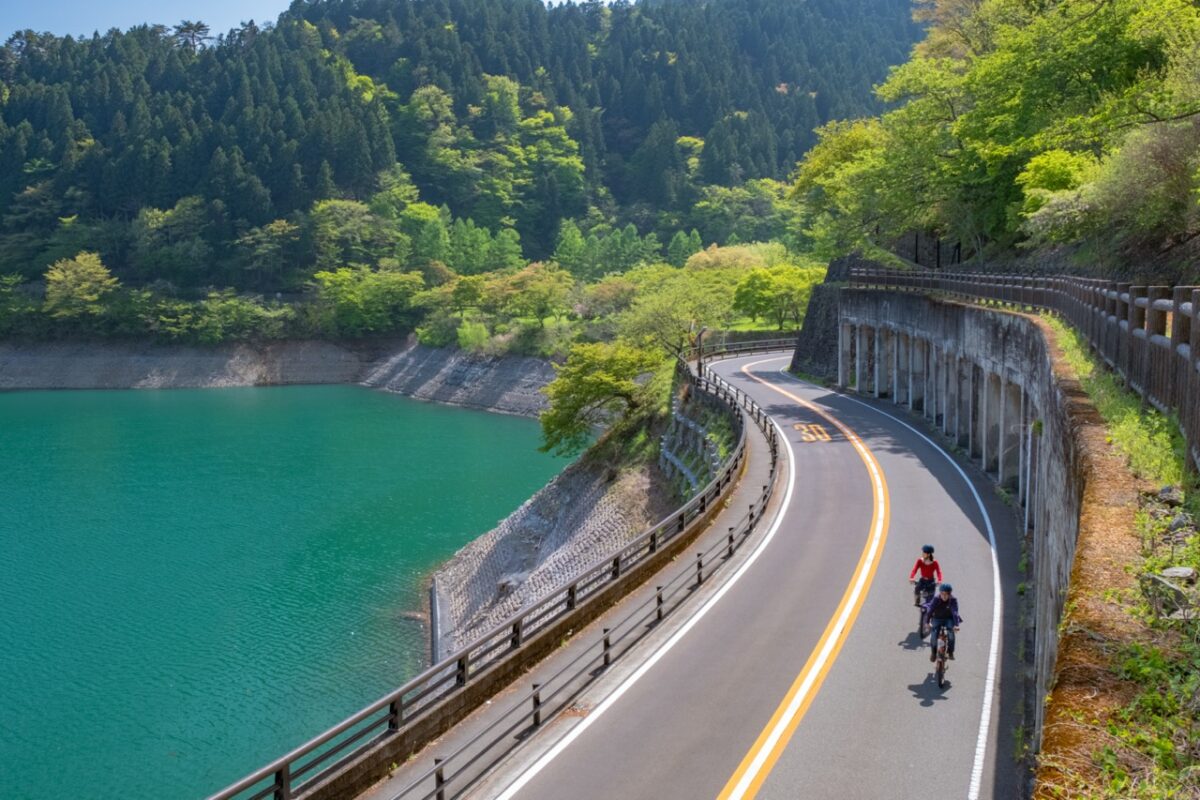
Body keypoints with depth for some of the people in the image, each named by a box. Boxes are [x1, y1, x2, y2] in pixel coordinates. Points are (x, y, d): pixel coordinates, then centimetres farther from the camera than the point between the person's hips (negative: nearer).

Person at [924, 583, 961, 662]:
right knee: (933, 635, -19)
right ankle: (933, 652, 7)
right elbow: (930, 610, -23)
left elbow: (955, 612, -30)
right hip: (937, 618, 0)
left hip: (949, 619, 0)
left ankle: (950, 652, -2)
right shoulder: (936, 599, -19)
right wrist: (927, 622, -32)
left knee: (951, 634, -25)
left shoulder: (953, 600, -21)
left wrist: (956, 625, -42)